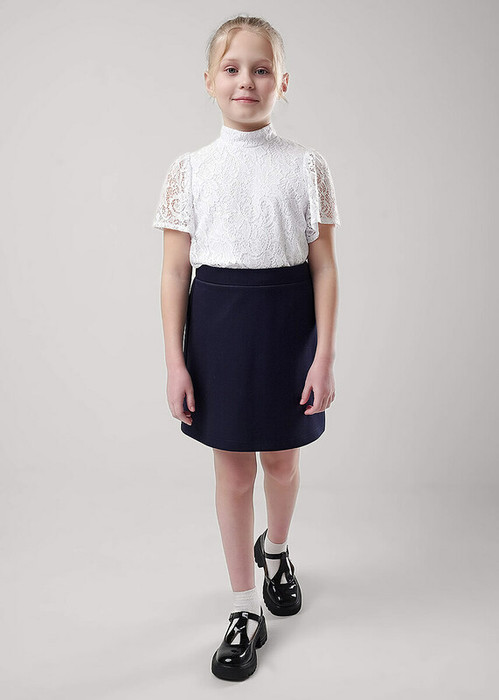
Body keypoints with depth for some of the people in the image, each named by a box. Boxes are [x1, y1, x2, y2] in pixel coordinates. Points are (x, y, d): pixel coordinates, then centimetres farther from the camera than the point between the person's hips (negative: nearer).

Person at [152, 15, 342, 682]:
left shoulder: (306, 165, -1)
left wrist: (324, 356, -7)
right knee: (232, 470, 8)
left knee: (281, 462, 15)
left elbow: (324, 267, -2)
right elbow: (175, 271, 0)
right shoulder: (190, 169, 0)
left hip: (287, 320, 0)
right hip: (217, 320, 1)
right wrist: (175, 362, -5)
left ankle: (275, 549, 49)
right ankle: (245, 610, 26)